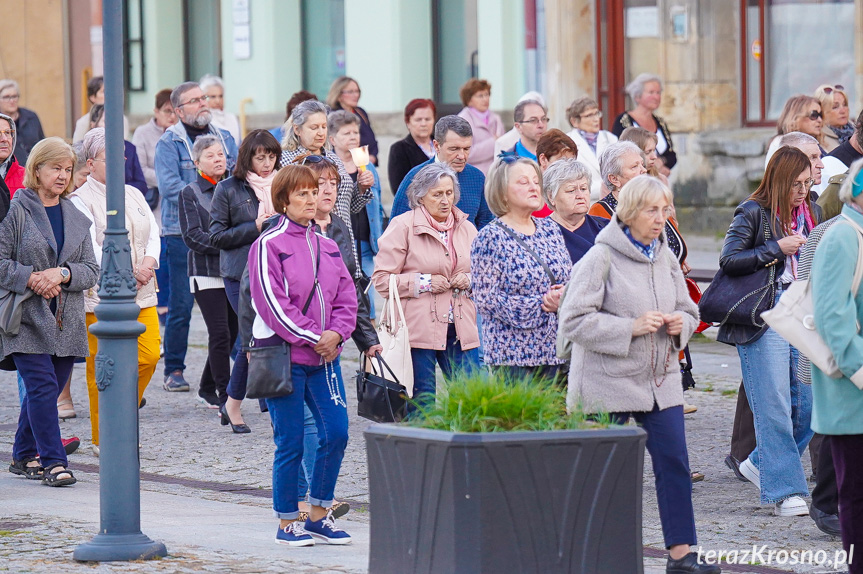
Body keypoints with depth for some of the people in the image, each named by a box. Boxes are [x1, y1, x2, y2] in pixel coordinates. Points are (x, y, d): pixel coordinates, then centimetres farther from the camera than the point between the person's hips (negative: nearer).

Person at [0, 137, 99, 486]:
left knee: (46, 390, 9)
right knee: (42, 387, -13)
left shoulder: (77, 218, 14)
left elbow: (91, 271, 10)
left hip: (65, 321, 5)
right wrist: (31, 279, -18)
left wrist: (62, 273, -9)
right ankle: (53, 463, -14)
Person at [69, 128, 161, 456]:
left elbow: (153, 234, 13)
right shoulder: (81, 200, -4)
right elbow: (91, 248, -13)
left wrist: (149, 263, -7)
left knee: (149, 356, -1)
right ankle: (102, 438, 6)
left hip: (141, 294, 6)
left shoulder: (133, 195, 17)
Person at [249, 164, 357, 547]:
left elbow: (347, 295, 11)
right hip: (285, 354, -6)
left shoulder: (326, 246, 14)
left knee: (336, 433, 0)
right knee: (290, 442, -2)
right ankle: (287, 522, 9)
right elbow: (273, 303, -14)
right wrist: (312, 338, -15)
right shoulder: (269, 245, -7)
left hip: (325, 356, 6)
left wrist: (336, 333, -7)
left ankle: (319, 515, 13)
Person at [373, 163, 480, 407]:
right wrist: (424, 283, -12)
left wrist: (470, 280, 3)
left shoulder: (466, 228, 14)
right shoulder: (403, 226, -1)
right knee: (421, 406, -1)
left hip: (461, 329, 4)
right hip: (418, 330, -4)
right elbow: (382, 279, -5)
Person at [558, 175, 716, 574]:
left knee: (674, 463, -1)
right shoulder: (600, 259, -11)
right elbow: (574, 321, -16)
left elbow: (689, 311, 21)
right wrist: (631, 327, -21)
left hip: (660, 378, 6)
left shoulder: (666, 258, 10)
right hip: (608, 381, -6)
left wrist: (680, 323, -4)